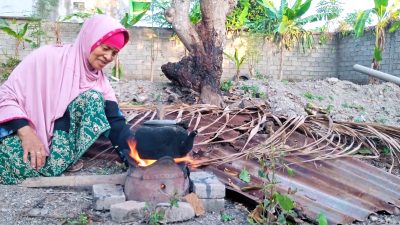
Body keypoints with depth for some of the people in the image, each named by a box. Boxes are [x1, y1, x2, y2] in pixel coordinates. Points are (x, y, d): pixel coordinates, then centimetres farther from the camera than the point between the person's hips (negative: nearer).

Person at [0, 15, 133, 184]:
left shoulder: (99, 80, 4)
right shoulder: (49, 57, -10)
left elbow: (116, 122, -4)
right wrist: (25, 131, -26)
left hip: (62, 139, 4)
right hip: (22, 136, -4)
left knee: (93, 98, -18)